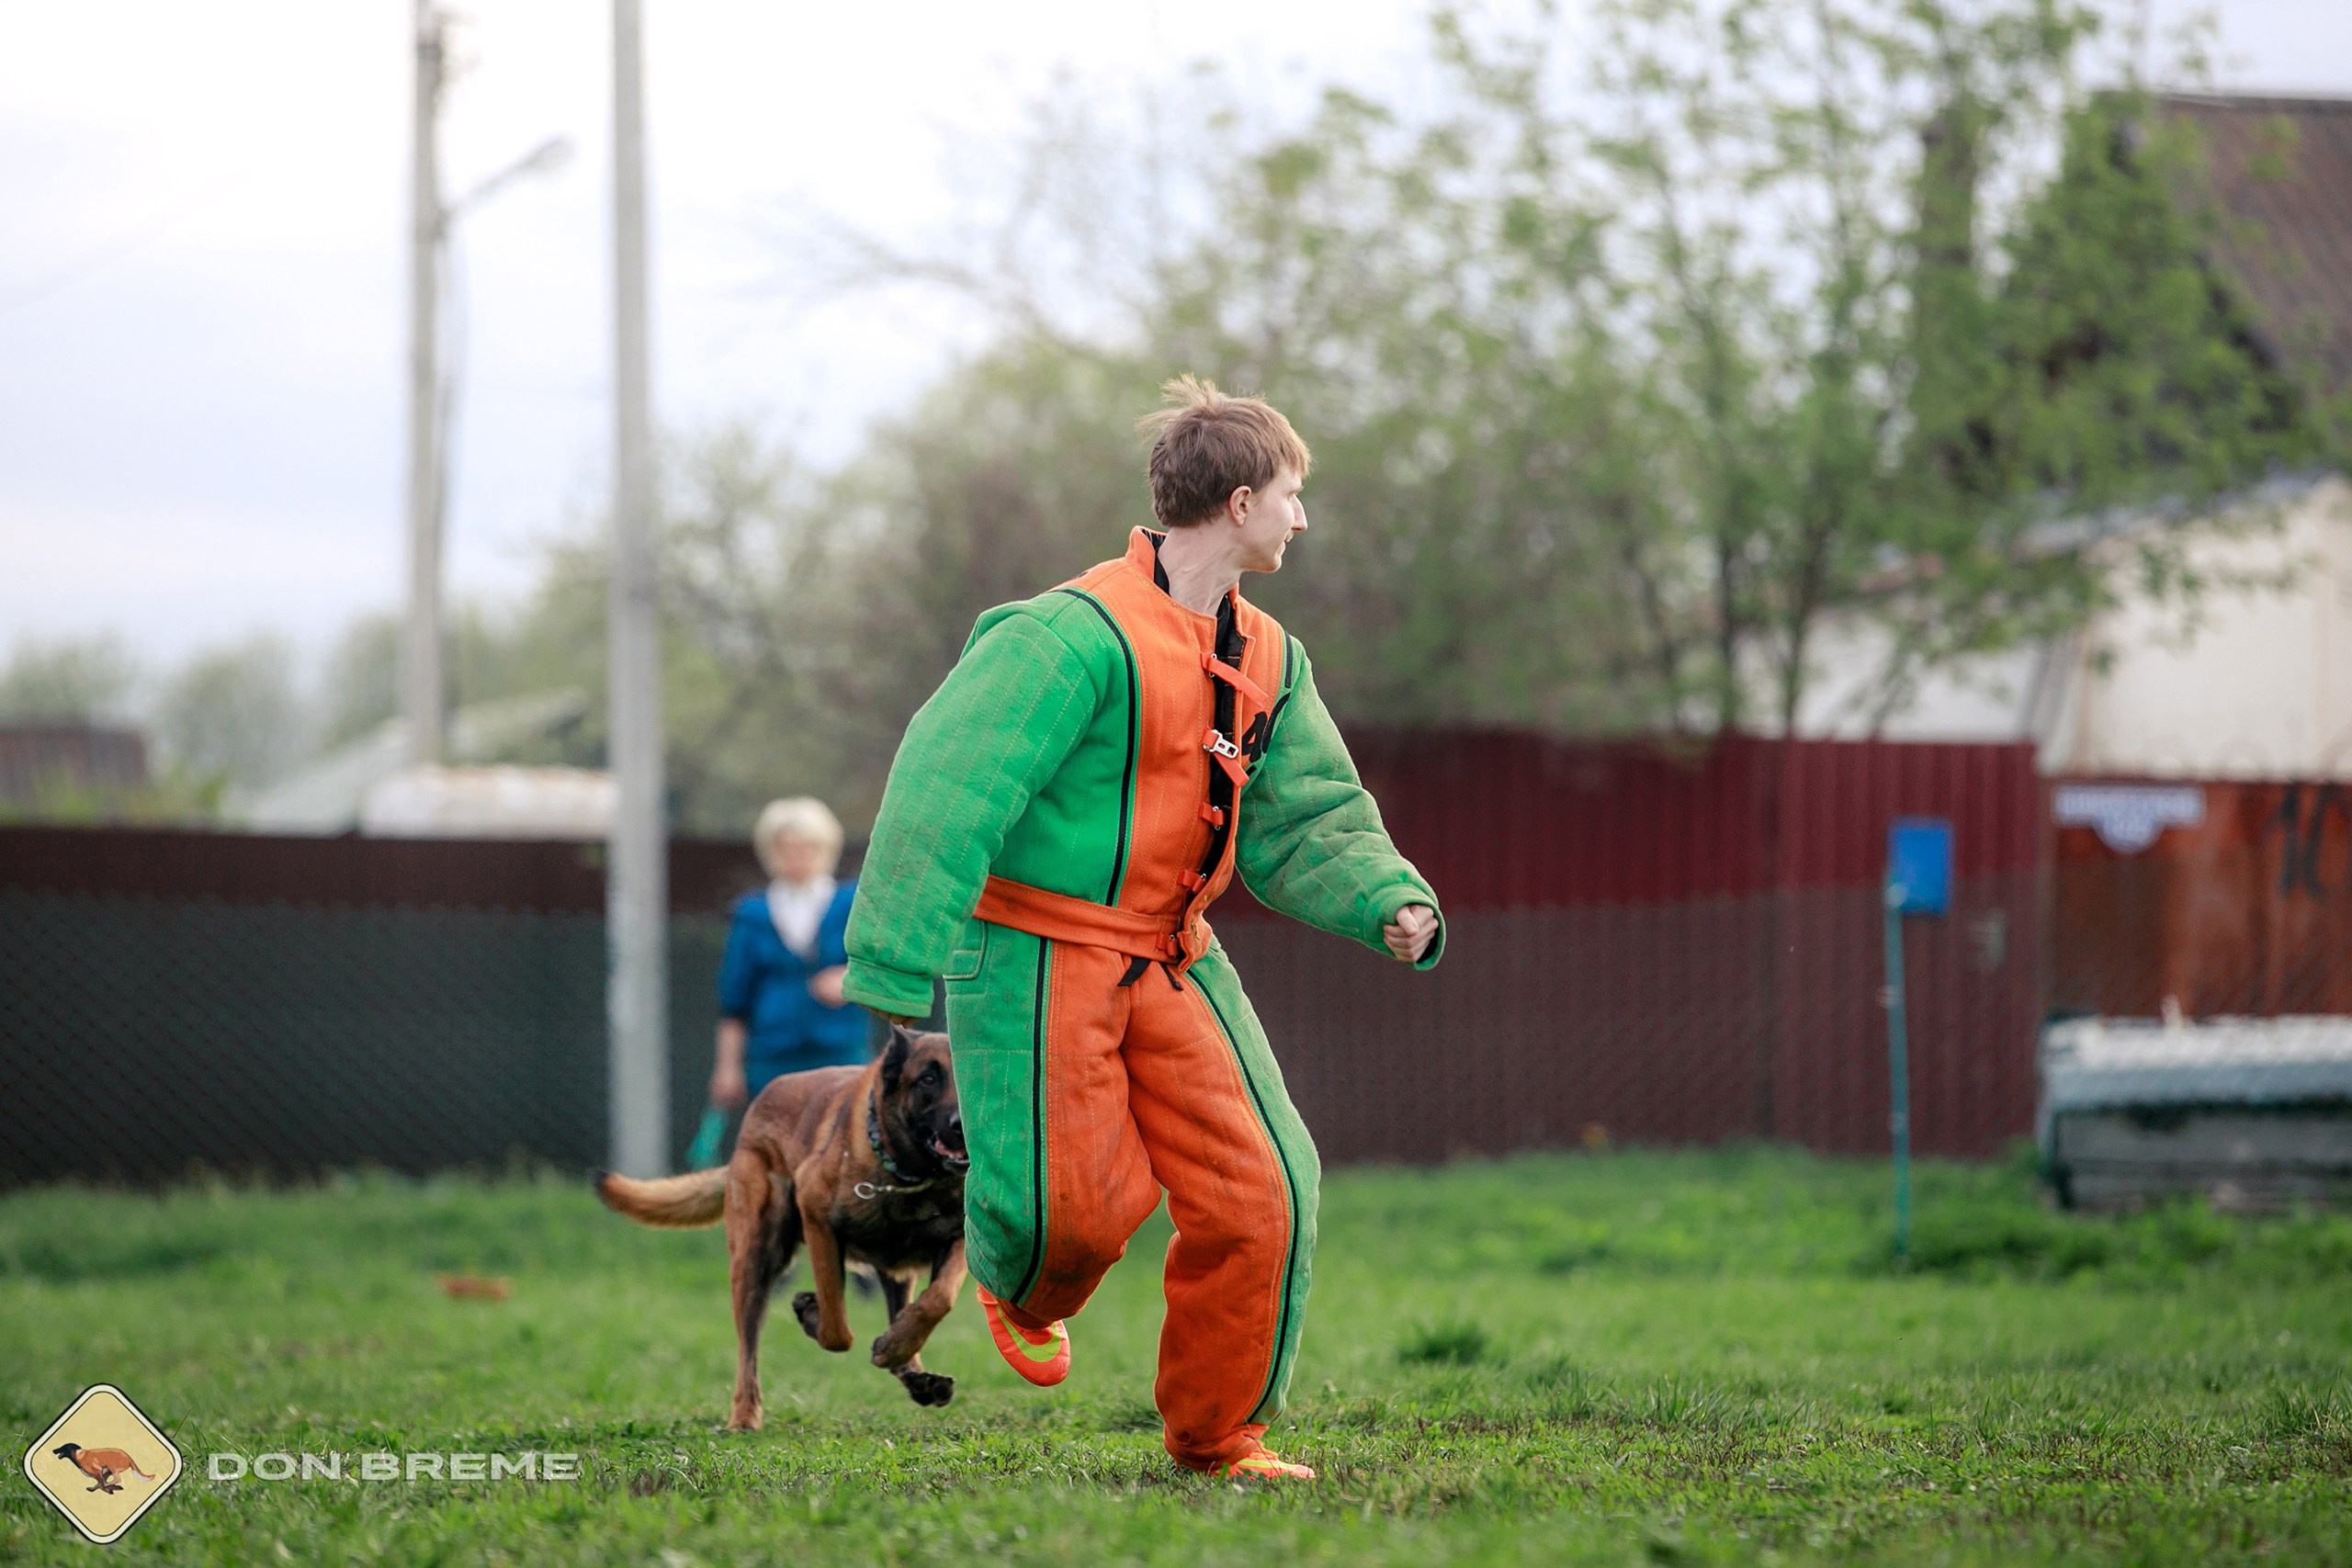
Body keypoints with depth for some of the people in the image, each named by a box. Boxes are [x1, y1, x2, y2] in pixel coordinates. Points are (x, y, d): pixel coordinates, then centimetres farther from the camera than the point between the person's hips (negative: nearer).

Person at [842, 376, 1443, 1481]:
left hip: (1171, 963, 7)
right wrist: (900, 963, -27)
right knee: (1076, 1204, -10)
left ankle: (1218, 1433, 14)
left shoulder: (1268, 660, 9)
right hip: (1041, 955, -7)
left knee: (1258, 1191, -3)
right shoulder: (1082, 634, -19)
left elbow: (1304, 820, 13)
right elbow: (948, 787, -23)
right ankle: (1016, 1288, 30)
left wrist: (1390, 903, -8)